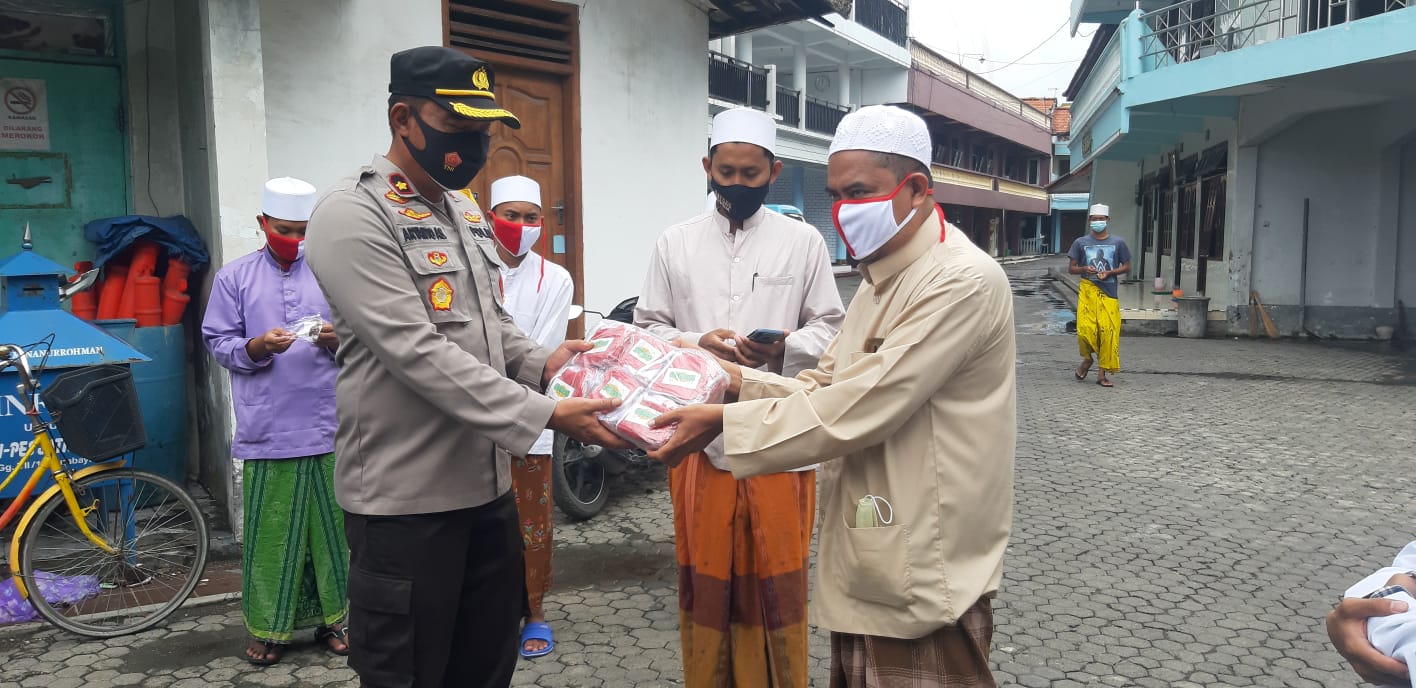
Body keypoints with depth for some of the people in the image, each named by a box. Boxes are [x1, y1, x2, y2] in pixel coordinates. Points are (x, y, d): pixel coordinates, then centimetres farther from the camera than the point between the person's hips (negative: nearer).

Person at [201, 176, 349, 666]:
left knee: (329, 528, 6)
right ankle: (269, 627, 17)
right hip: (265, 433, 0)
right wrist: (258, 347, -14)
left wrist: (338, 340, -13)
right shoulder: (234, 277, 8)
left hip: (328, 428, 1)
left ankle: (332, 618, 19)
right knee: (269, 533, 3)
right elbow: (219, 344, 5)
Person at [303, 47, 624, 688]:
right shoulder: (352, 215, -14)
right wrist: (543, 415, -26)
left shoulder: (468, 213, 12)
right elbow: (417, 353, -22)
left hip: (488, 483, 8)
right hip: (406, 497, -7)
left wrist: (540, 363, -3)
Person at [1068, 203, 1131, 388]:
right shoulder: (1081, 243, 7)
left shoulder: (1117, 243, 6)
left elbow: (1127, 267, 11)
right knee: (1085, 329, -11)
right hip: (1087, 291, 0)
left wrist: (1110, 273, -7)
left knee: (1108, 331, -5)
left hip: (1109, 292, 0)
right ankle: (1087, 359, 19)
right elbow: (1071, 268, 10)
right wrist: (1084, 269, -10)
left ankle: (1102, 373, 3)